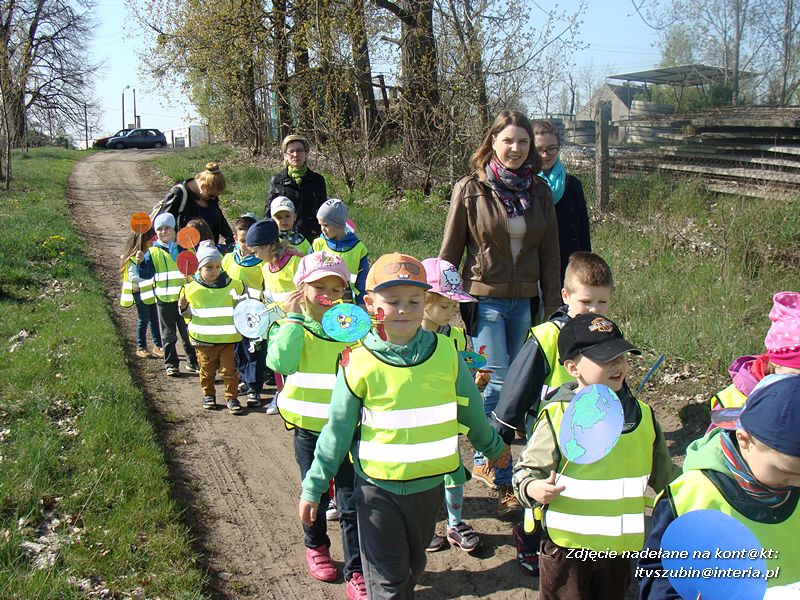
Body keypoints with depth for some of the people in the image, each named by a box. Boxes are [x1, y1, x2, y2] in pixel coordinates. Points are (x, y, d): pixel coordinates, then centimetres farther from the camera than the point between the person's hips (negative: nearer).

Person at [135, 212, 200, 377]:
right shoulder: (153, 252, 1)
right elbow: (146, 274, -6)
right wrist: (141, 262, -23)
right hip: (164, 300, -1)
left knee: (188, 333, 10)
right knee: (168, 335, 7)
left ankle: (193, 362, 22)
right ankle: (171, 364, 17)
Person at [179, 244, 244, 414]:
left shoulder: (232, 285, -2)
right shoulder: (191, 288, -2)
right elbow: (190, 314, 9)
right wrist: (184, 308, -10)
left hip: (227, 338, 0)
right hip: (203, 339, 1)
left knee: (229, 370, 4)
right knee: (207, 369, 13)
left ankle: (232, 397, 16)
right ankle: (209, 395, 30)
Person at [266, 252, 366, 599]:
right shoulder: (294, 328, -7)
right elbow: (280, 362, -27)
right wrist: (294, 320, -24)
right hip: (308, 427, 0)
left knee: (351, 501, 2)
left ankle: (356, 572, 11)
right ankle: (316, 547, 41)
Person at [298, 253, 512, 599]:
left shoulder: (445, 353, -7)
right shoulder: (359, 362, -14)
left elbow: (470, 409, 10)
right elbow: (337, 430, -6)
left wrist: (493, 447, 23)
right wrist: (313, 487, -3)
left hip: (428, 483, 3)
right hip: (377, 487, -3)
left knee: (413, 565, 23)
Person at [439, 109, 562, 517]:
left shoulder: (539, 191, 8)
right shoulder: (471, 189, -3)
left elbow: (550, 253, 11)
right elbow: (450, 251, 0)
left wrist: (552, 306, 8)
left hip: (525, 301, 4)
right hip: (484, 299, -4)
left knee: (507, 385, 8)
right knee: (500, 383, -9)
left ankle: (485, 460, 25)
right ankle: (501, 478, 4)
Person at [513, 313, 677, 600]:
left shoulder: (643, 415, 1)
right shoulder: (557, 417, -14)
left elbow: (661, 476, 13)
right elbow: (528, 469, -8)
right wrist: (533, 488, -28)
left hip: (622, 545, 4)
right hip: (567, 545, -4)